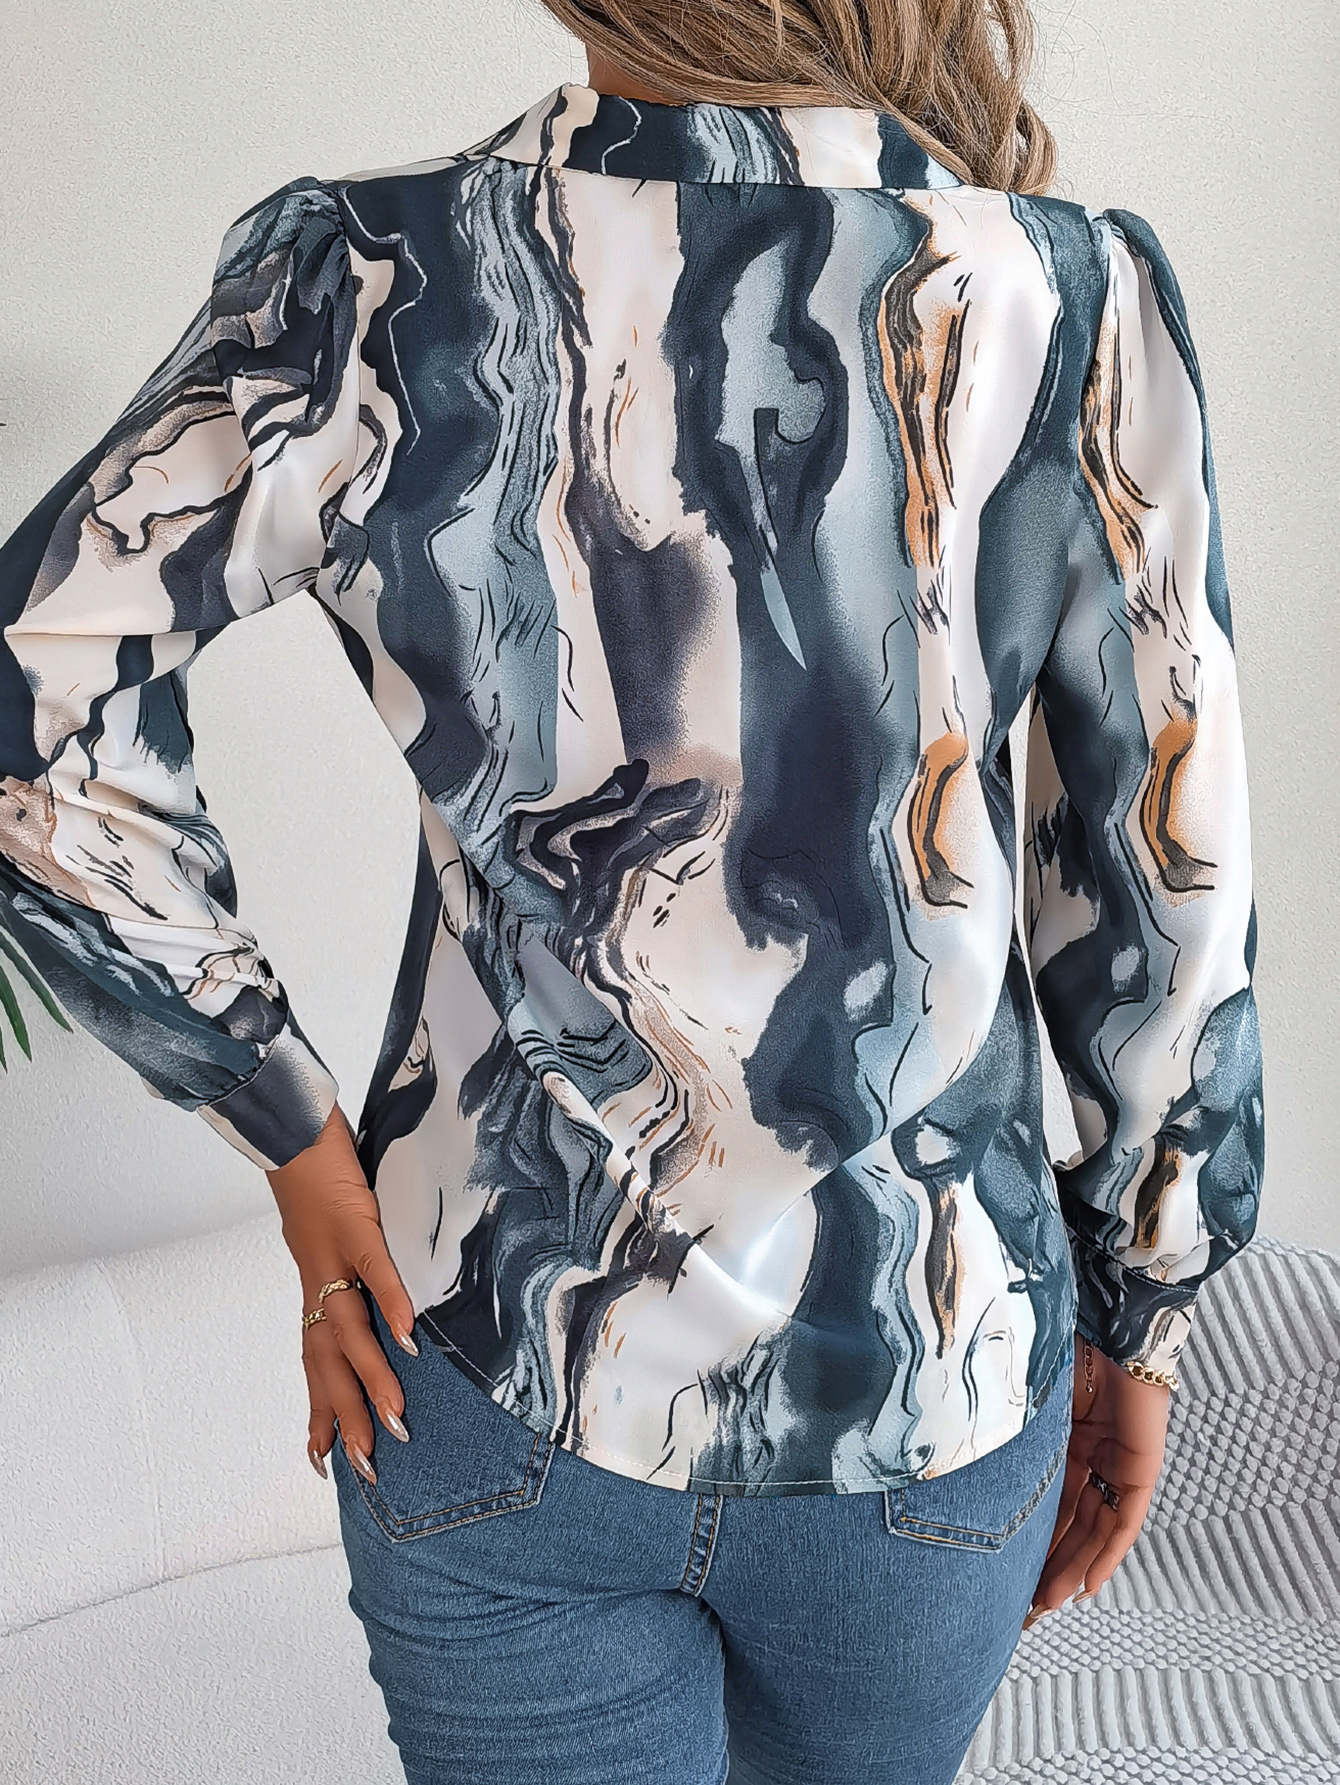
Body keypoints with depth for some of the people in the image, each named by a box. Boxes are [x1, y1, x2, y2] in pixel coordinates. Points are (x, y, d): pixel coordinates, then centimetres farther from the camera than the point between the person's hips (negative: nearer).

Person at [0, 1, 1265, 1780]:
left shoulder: (382, 279, -10)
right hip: (926, 1383, 2)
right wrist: (1146, 1320, 7)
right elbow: (1169, 897, -6)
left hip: (503, 1391, -1)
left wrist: (296, 1136, -8)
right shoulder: (1077, 302, -10)